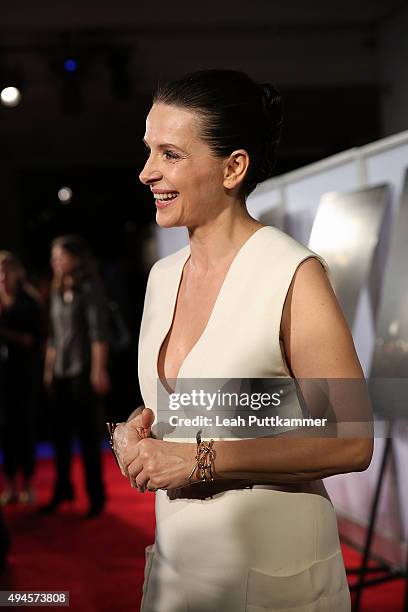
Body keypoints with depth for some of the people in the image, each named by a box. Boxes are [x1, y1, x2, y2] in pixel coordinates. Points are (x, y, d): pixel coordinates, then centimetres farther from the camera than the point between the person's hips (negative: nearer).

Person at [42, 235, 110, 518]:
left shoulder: (90, 288, -6)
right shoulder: (57, 291, 13)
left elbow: (98, 332, -12)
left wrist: (99, 370, -17)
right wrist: (48, 369, 12)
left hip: (82, 370, -6)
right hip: (59, 372, 6)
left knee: (87, 432, -2)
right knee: (61, 432, 8)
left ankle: (96, 494, 6)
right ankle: (63, 489, 20)